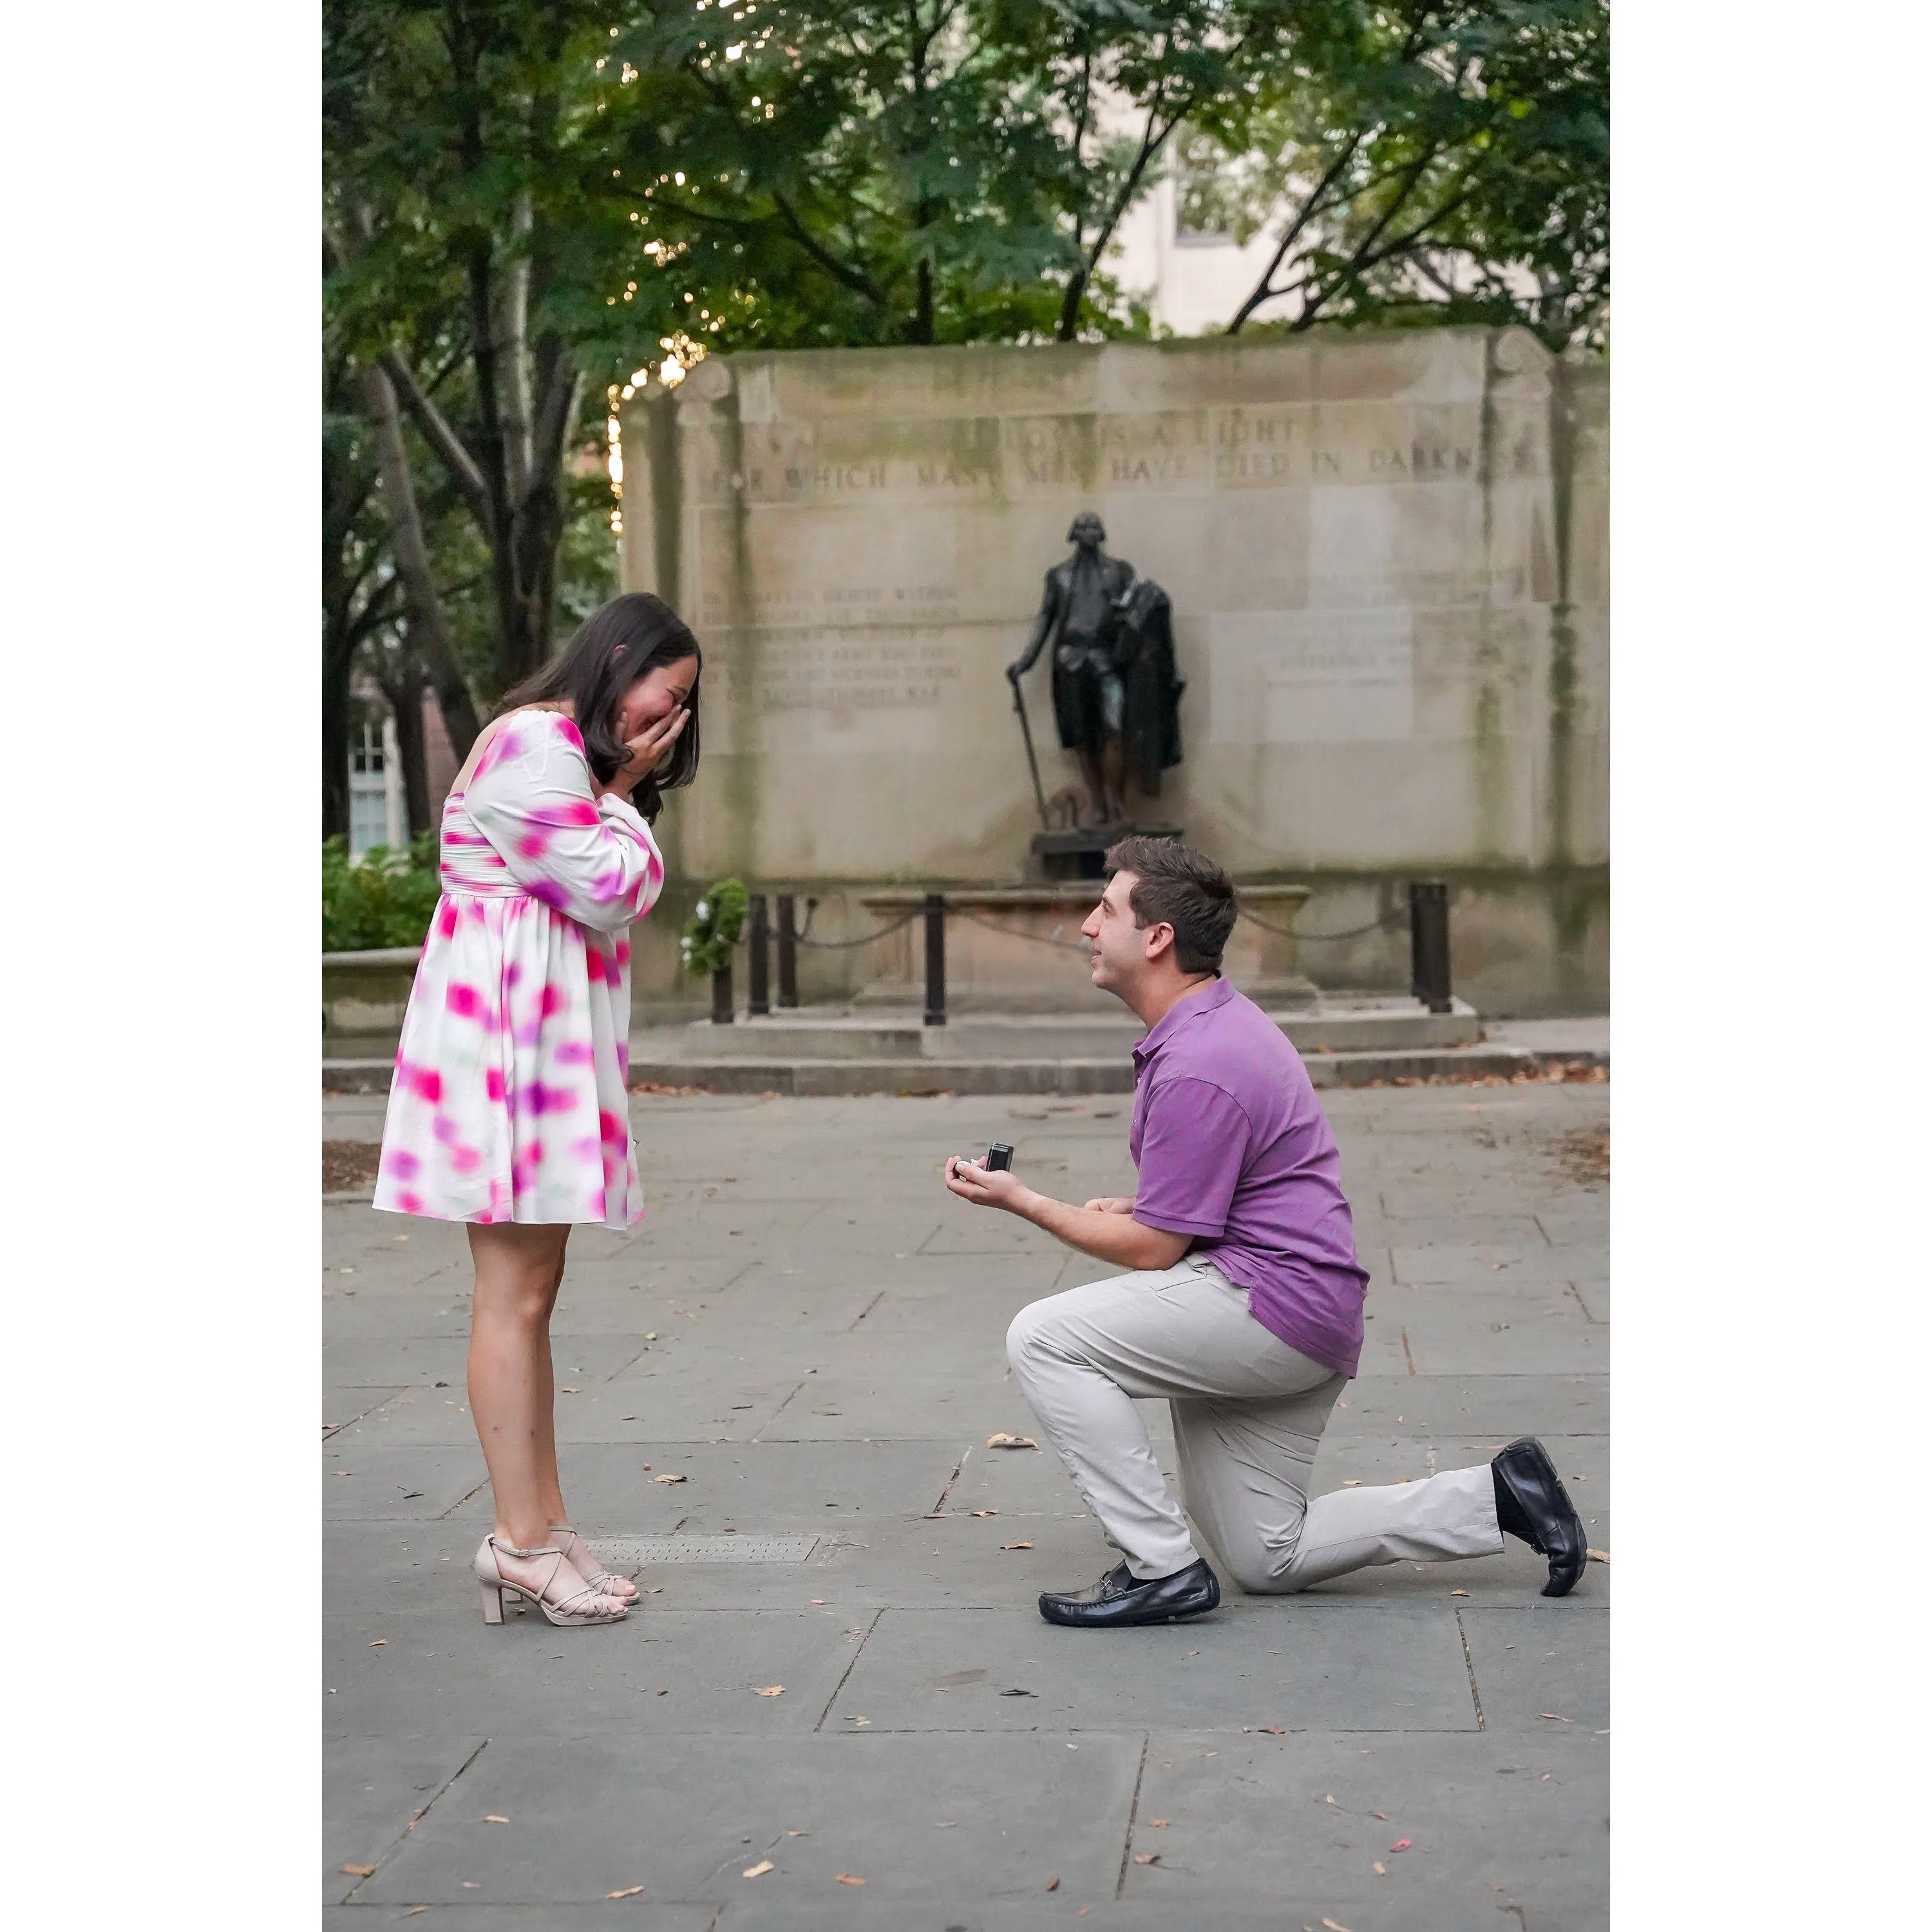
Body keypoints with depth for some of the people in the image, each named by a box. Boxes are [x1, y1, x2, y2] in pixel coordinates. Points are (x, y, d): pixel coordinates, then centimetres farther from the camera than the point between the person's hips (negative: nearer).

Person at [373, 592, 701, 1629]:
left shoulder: (570, 753, 24)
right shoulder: (537, 742, -11)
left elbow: (616, 901, 23)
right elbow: (610, 890, -12)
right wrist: (623, 794, -1)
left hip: (551, 1034, 11)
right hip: (507, 1031, -11)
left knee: (531, 1289, 9)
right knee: (514, 1292, -10)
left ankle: (544, 1524, 11)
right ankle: (520, 1540, -7)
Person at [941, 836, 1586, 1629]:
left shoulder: (1196, 1068, -21)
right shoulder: (1216, 1021, 12)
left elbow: (1153, 1250, -17)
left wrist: (1021, 1201, -7)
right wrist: (1134, 1208, 11)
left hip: (1272, 1310, -11)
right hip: (1301, 1324, 11)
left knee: (1044, 1338, -16)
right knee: (1268, 1560, 16)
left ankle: (1162, 1569, -12)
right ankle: (1497, 1496, 16)